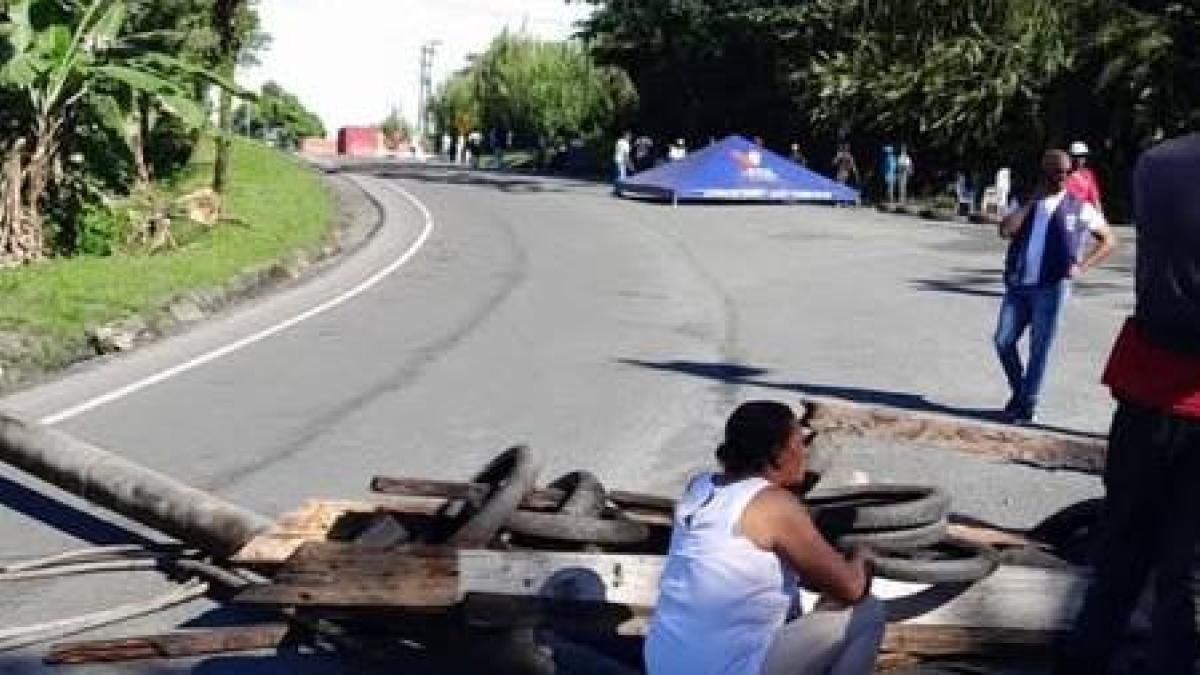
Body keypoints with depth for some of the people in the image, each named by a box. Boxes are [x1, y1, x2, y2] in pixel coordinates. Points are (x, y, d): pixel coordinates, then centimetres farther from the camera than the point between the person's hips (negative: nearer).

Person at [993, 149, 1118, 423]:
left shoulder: (1079, 208, 3)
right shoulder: (1026, 202, 11)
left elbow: (1109, 241, 9)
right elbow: (1006, 230, -7)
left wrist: (1082, 267, -3)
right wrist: (1032, 201, -6)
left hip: (1051, 288, -3)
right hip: (1018, 285, 3)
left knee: (1039, 349, -1)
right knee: (1003, 341, 1)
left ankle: (1026, 405, 8)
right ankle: (1019, 392, 22)